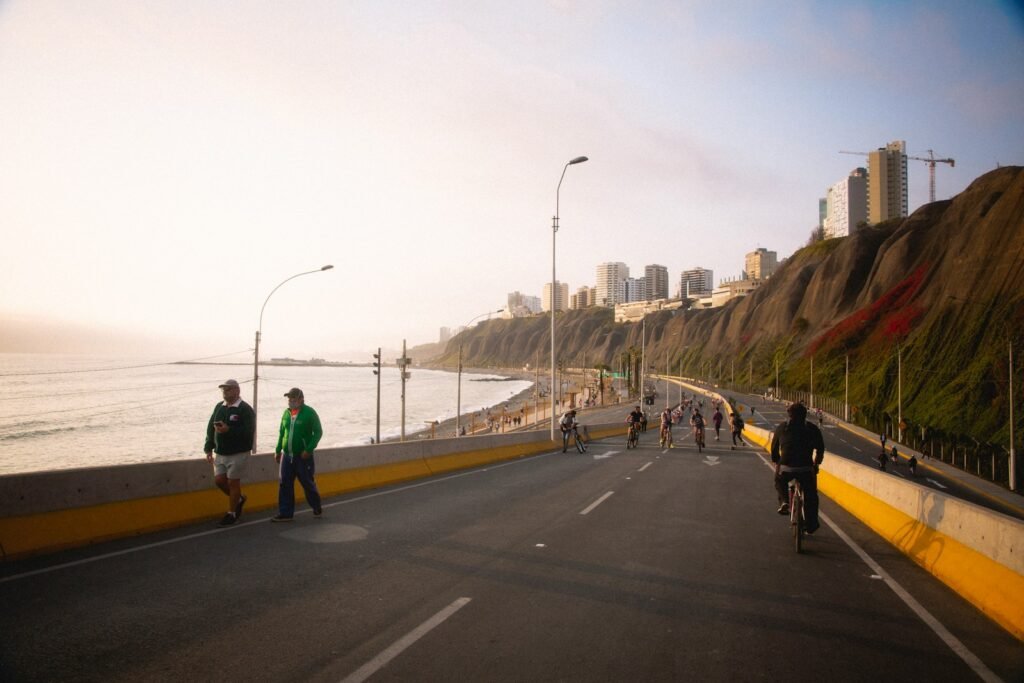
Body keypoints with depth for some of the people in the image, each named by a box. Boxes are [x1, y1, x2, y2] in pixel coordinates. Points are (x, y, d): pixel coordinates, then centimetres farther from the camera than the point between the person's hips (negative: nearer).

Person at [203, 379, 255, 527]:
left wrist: (228, 430, -31)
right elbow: (210, 428, 12)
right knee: (219, 480, 7)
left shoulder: (245, 409, -13)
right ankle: (238, 499, 33)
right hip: (221, 453, 7)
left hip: (238, 453, -7)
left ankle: (231, 513, 15)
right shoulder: (219, 407, 8)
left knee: (233, 482, 1)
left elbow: (247, 432, -21)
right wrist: (209, 448, 6)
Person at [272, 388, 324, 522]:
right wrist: (278, 450, 12)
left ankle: (317, 508, 25)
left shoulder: (309, 413, -10)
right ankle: (285, 513, 12)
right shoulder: (286, 413, 8)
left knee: (308, 483, 5)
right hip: (287, 456, 5)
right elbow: (281, 433, 16)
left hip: (303, 456, -5)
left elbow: (318, 432, -11)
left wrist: (309, 449, -18)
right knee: (284, 485, 4)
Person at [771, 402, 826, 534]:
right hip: (806, 469, 0)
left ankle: (784, 502, 11)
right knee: (810, 496, 21)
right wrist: (816, 464, 24)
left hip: (785, 468, 0)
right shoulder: (812, 428, 9)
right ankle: (811, 526, 25)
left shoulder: (782, 427, 10)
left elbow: (774, 448, 13)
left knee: (779, 481, 33)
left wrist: (776, 462, 27)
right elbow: (820, 449, 10)